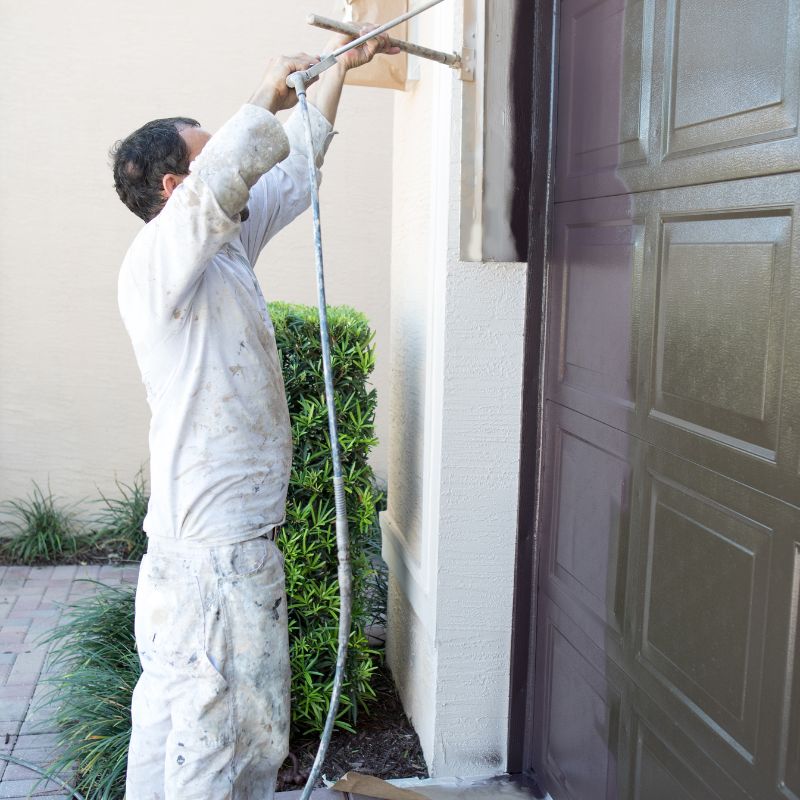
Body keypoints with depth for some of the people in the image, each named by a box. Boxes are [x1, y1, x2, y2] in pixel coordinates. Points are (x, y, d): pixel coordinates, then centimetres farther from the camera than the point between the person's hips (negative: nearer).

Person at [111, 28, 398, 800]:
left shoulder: (226, 247, 12)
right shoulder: (156, 259, -15)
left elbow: (294, 170, 22)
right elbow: (223, 180, -35)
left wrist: (337, 68, 26)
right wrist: (268, 96, -18)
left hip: (194, 533, 9)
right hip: (217, 541, -9)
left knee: (171, 698, 18)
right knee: (224, 716, 1)